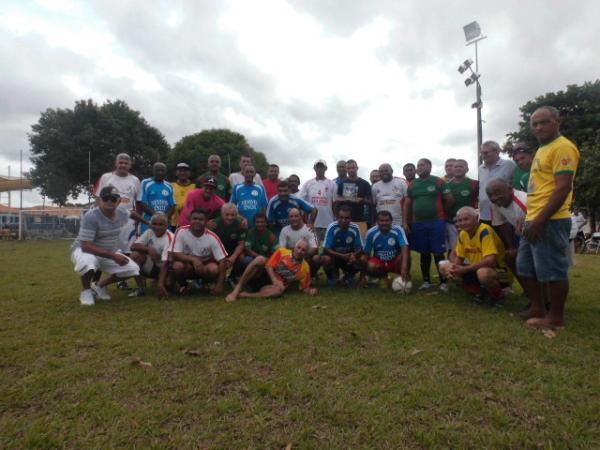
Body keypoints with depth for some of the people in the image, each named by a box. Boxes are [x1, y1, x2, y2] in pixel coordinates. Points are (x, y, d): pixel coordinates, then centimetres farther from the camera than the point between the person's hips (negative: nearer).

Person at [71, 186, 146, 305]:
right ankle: (86, 290, -6)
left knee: (133, 269, -7)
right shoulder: (91, 217, -29)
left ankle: (99, 285, 16)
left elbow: (131, 213, 19)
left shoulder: (122, 213, -9)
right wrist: (113, 256, -39)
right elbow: (86, 246, -33)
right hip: (84, 250, -6)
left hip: (110, 253, 6)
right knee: (87, 262, -41)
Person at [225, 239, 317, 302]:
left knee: (280, 290, -38)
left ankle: (244, 295, -35)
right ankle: (237, 289, -27)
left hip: (277, 285, 0)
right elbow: (268, 265, -7)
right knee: (261, 259, -31)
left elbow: (305, 287, 9)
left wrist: (310, 290, -14)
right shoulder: (282, 251, 2)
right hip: (264, 276, 0)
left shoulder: (305, 268, 6)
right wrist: (275, 280, -23)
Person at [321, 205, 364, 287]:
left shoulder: (355, 228, -16)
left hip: (349, 257, 2)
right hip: (334, 256, -2)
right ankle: (332, 277, 1)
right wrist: (342, 256, -37)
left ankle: (348, 276, 8)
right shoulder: (332, 227, -23)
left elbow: (360, 249, -11)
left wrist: (354, 255, -35)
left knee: (362, 262, -25)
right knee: (325, 259, -33)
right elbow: (326, 249, -25)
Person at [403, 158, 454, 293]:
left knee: (438, 253, -1)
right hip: (418, 223, 4)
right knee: (424, 253, 11)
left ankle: (443, 282, 10)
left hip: (436, 222, -3)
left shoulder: (438, 182, -1)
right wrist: (406, 222, 4)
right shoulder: (412, 184, 10)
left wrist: (440, 211, 8)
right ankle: (426, 281, 21)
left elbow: (450, 200, 0)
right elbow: (407, 204, 10)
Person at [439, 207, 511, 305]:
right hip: (477, 270, 7)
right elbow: (458, 257, 10)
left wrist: (464, 269, -29)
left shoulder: (484, 231, -22)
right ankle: (479, 292, 5)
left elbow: (491, 260, -32)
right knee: (444, 267, -4)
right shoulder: (463, 234, 0)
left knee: (483, 273, -42)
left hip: (500, 271, -7)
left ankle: (498, 294, -6)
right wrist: (454, 269, -13)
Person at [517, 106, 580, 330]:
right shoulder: (542, 149, 20)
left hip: (550, 221, -10)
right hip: (534, 220, 10)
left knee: (551, 269, -2)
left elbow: (563, 187, -18)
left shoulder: (562, 147, -10)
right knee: (526, 267, 15)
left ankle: (556, 317, 10)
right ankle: (537, 309, 27)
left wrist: (540, 220, -22)